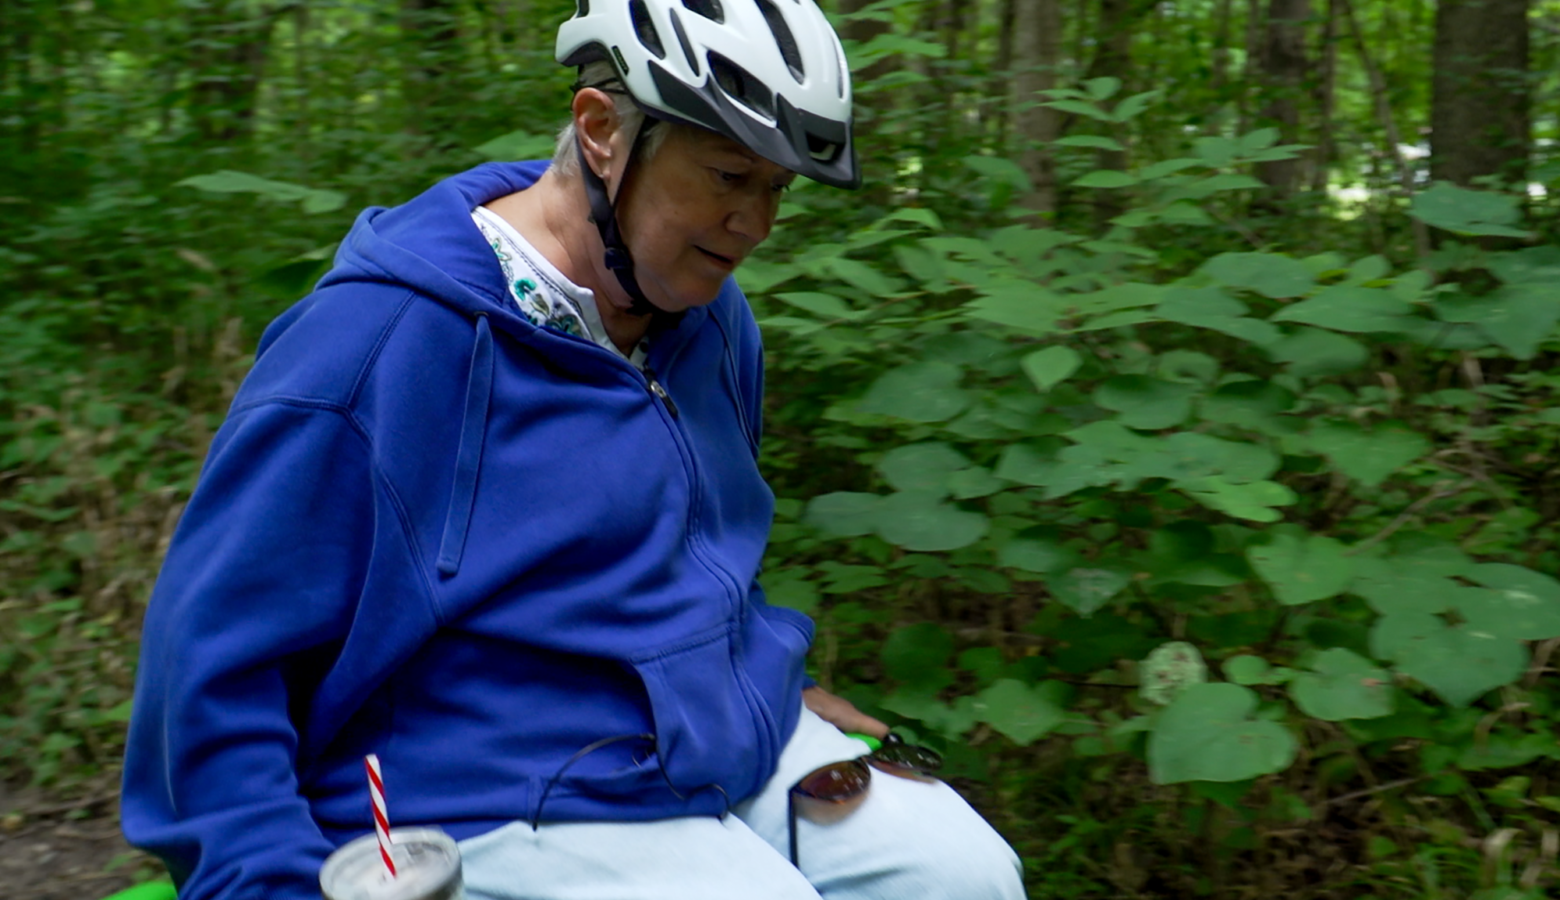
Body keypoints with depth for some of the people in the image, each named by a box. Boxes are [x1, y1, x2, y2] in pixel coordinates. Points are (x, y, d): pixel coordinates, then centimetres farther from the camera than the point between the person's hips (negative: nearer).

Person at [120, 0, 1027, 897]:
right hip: (493, 816, -6)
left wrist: (778, 685, 18)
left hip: (734, 756, 7)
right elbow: (212, 654, -15)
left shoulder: (711, 317, 5)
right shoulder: (379, 342, -19)